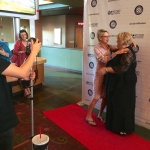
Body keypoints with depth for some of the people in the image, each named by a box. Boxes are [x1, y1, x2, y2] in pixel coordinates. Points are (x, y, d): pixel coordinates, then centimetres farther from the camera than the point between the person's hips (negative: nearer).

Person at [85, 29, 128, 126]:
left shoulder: (109, 46, 8)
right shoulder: (97, 48, -11)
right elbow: (104, 59, -25)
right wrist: (117, 53, -33)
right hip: (100, 74, -6)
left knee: (106, 96, 11)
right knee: (97, 97, -2)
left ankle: (100, 115, 29)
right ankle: (88, 117, 13)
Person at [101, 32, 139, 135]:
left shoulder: (128, 52, -19)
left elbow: (122, 68, -29)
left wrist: (106, 69, -29)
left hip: (124, 84, -10)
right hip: (118, 84, 10)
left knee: (123, 106, 2)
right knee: (115, 104, 16)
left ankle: (124, 128, 16)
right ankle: (116, 124, 30)